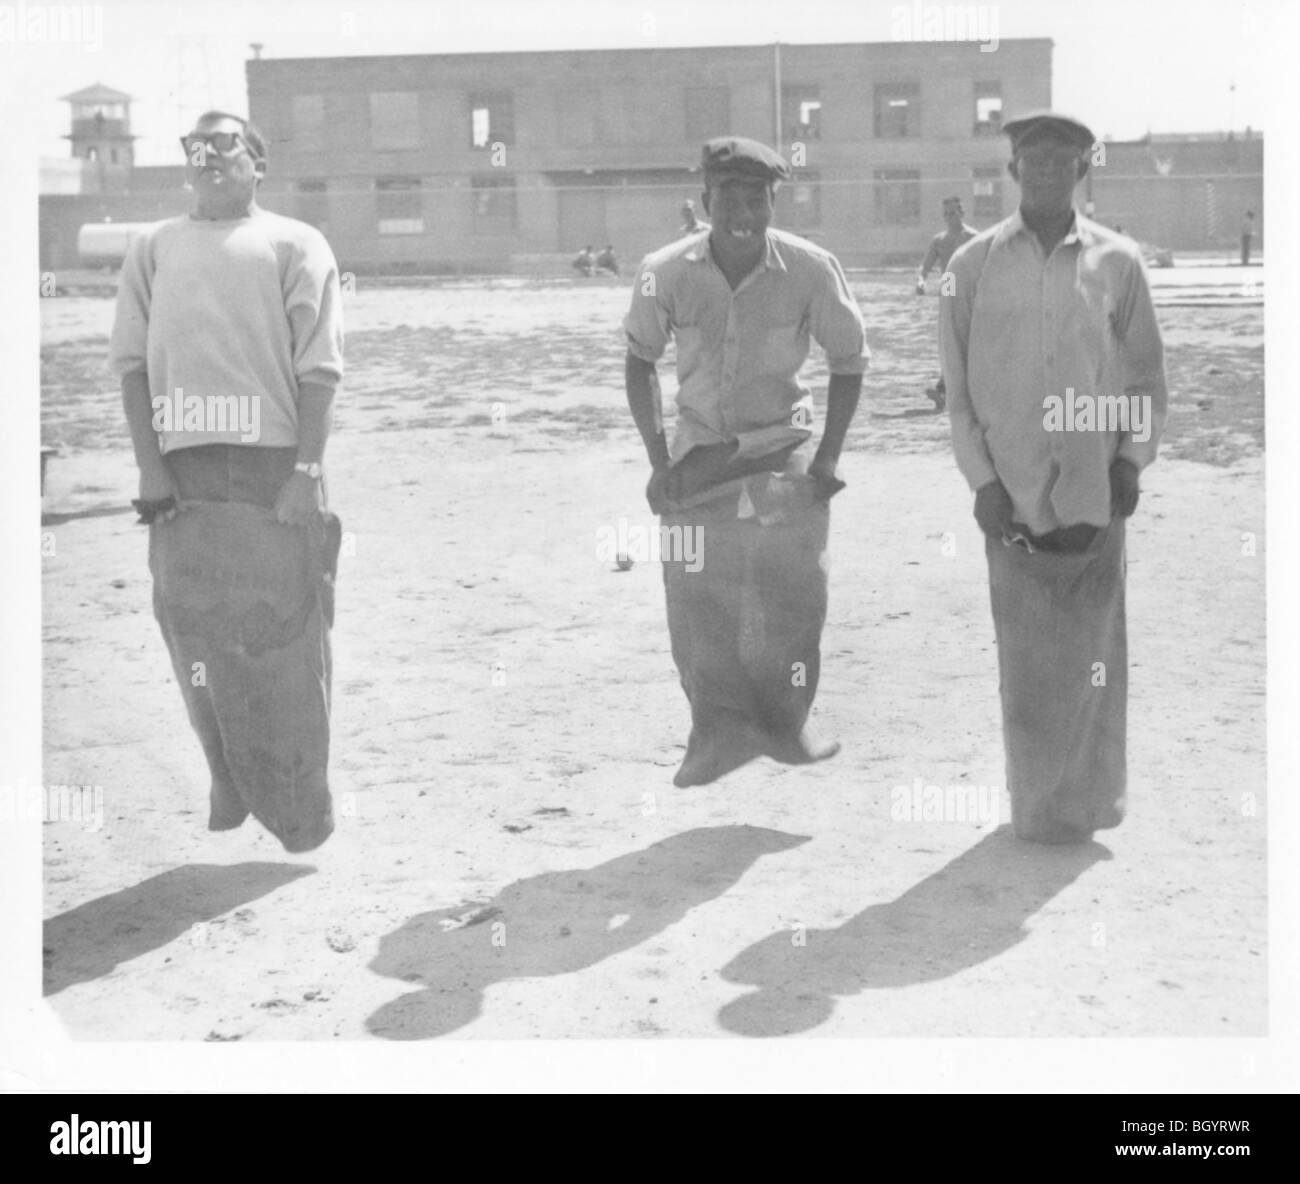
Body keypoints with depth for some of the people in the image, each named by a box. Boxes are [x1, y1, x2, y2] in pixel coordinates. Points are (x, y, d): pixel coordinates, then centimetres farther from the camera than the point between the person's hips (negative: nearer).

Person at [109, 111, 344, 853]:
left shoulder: (293, 243, 7)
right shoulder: (156, 248, 17)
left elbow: (318, 368, 0)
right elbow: (132, 360, 11)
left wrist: (306, 471, -9)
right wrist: (150, 464, 0)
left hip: (274, 470, -3)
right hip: (182, 474, 3)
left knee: (281, 643, -3)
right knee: (196, 642, 4)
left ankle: (301, 826, 7)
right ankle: (228, 798, 19)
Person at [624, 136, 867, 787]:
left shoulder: (809, 269, -14)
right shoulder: (665, 272, -11)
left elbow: (848, 360, 0)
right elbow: (640, 360, 5)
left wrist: (826, 460, -5)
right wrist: (657, 461, -1)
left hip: (782, 451, -1)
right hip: (698, 454, 1)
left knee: (791, 600, -5)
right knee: (695, 606, -4)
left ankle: (784, 725, 14)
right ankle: (719, 730, 11)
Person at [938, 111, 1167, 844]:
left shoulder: (1117, 261, 5)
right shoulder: (975, 264, 4)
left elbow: (1148, 376, 10)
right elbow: (956, 384, 5)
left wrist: (1132, 459, -2)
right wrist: (981, 478, -2)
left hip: (1095, 488, 0)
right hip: (1010, 489, 0)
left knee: (1091, 651, 3)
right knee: (1025, 654, 2)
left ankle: (1086, 800, 15)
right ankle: (1037, 804, 13)